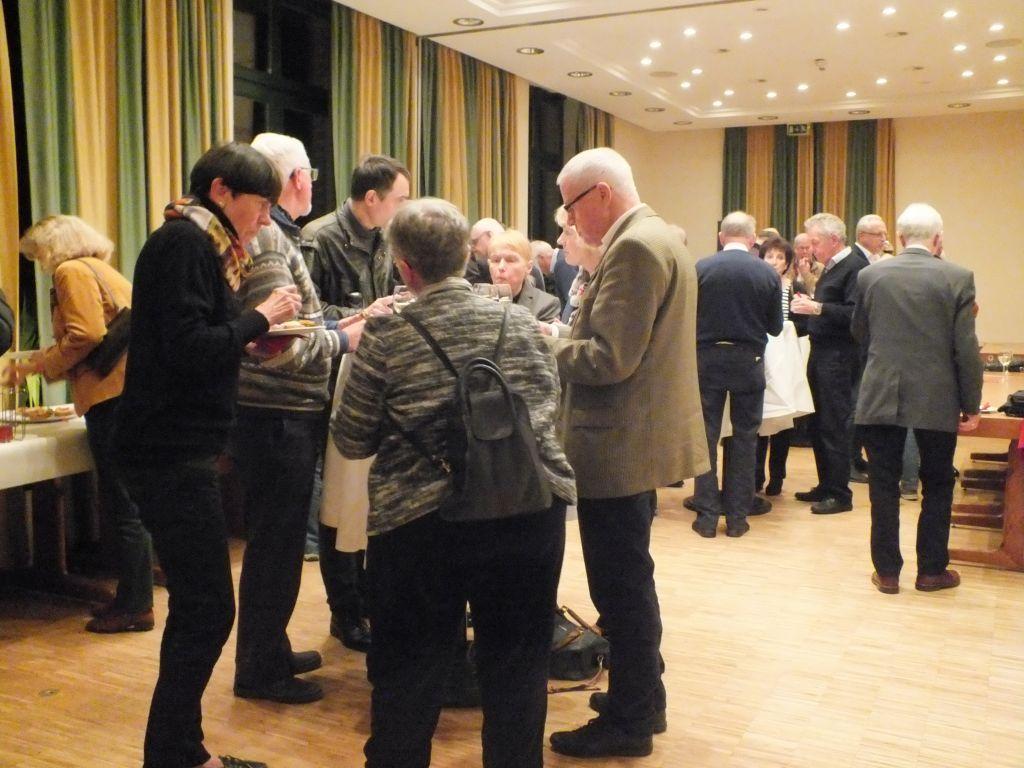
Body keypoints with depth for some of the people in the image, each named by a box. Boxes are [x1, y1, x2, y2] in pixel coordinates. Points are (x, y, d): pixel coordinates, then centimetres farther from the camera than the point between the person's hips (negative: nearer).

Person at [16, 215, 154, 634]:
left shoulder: (72, 271, -3)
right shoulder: (102, 270, 24)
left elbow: (85, 336, -15)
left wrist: (40, 364, -1)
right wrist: (43, 363, 22)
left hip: (113, 395, -9)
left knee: (123, 506, -4)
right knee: (128, 503, 15)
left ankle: (135, 607, 3)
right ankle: (133, 596, 23)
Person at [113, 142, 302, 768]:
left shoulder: (200, 243, 16)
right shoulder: (184, 243, -13)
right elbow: (187, 348, -23)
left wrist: (255, 336, 6)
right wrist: (260, 317, -13)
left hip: (183, 450, 10)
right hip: (172, 452, -10)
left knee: (199, 606, 15)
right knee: (207, 609, -4)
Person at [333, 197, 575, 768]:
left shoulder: (387, 337, -6)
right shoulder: (521, 321, 3)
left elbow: (352, 441, 0)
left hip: (422, 522, -2)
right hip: (531, 509, 3)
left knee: (409, 675, 13)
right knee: (517, 664, 17)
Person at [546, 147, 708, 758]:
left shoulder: (633, 246, -19)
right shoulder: (661, 237, 14)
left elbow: (609, 360, -24)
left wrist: (545, 346, -10)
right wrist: (567, 340, 12)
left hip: (620, 448, -11)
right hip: (642, 439, 11)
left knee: (621, 588, 2)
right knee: (629, 582, 21)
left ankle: (629, 722, 16)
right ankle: (643, 694, 35)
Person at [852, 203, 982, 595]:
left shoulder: (870, 275, -2)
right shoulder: (957, 278, -7)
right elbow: (966, 349, -8)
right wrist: (971, 406, 0)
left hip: (881, 397, 1)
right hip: (937, 400, -1)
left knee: (884, 486, 9)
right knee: (937, 488, 14)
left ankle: (887, 570, 15)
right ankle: (931, 570, 22)